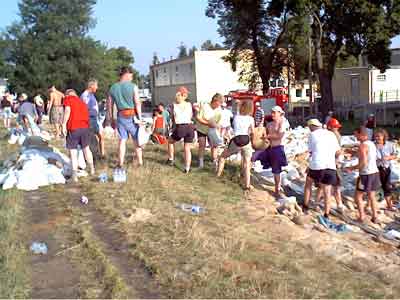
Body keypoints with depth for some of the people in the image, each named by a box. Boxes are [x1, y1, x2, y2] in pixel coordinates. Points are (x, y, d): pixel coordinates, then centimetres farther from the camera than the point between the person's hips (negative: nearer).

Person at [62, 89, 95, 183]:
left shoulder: (68, 99, 8)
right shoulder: (82, 102, 25)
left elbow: (67, 110, -9)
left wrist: (64, 124, -10)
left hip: (73, 128, -5)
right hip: (85, 127, 5)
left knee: (73, 152, 2)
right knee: (86, 148, 23)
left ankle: (75, 176, 0)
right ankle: (92, 169, 37)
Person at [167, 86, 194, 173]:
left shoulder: (174, 105, 1)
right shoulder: (189, 105, 6)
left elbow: (172, 118, 8)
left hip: (179, 128, -2)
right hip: (190, 128, 2)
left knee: (170, 141, 27)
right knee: (187, 148, 9)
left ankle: (171, 159, 28)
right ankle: (187, 168, 8)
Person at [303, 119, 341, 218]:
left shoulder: (313, 134, 4)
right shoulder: (331, 134, 14)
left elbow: (310, 151, 5)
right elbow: (338, 151, 16)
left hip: (316, 165, -2)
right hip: (330, 165, 3)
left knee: (308, 183, 22)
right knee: (327, 191, 7)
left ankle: (305, 206, 24)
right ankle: (326, 214, 6)